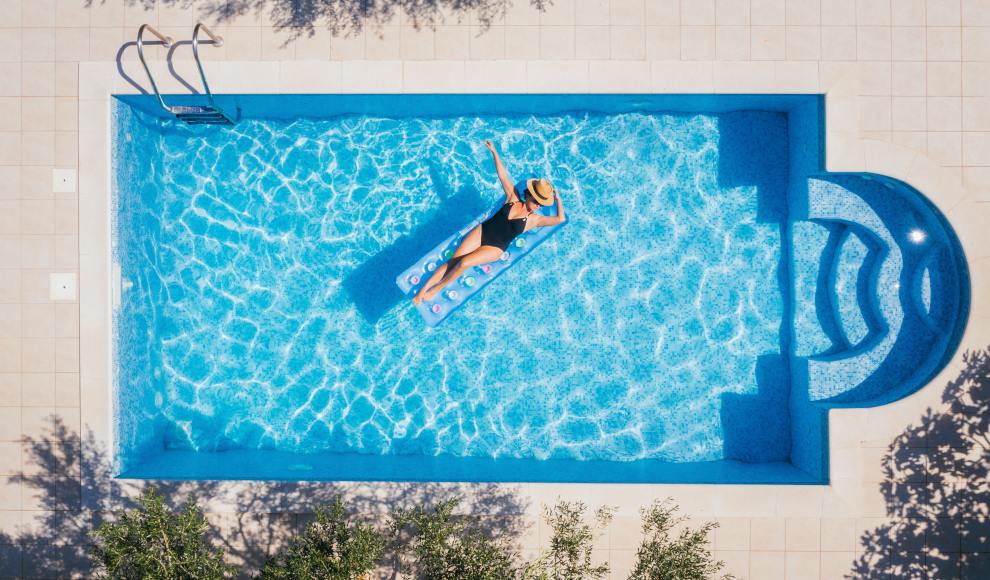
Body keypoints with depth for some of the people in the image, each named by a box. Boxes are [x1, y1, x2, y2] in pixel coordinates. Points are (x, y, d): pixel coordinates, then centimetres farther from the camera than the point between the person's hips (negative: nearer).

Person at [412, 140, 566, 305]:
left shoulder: (534, 220, 2)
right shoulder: (513, 198, 8)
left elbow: (560, 219, -4)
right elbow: (503, 175, 8)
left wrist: (557, 198, 5)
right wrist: (494, 152, 9)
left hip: (495, 249, -2)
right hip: (481, 232, 2)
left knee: (463, 263, -24)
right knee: (451, 262, -12)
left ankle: (436, 289, -7)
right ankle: (422, 291, -11)